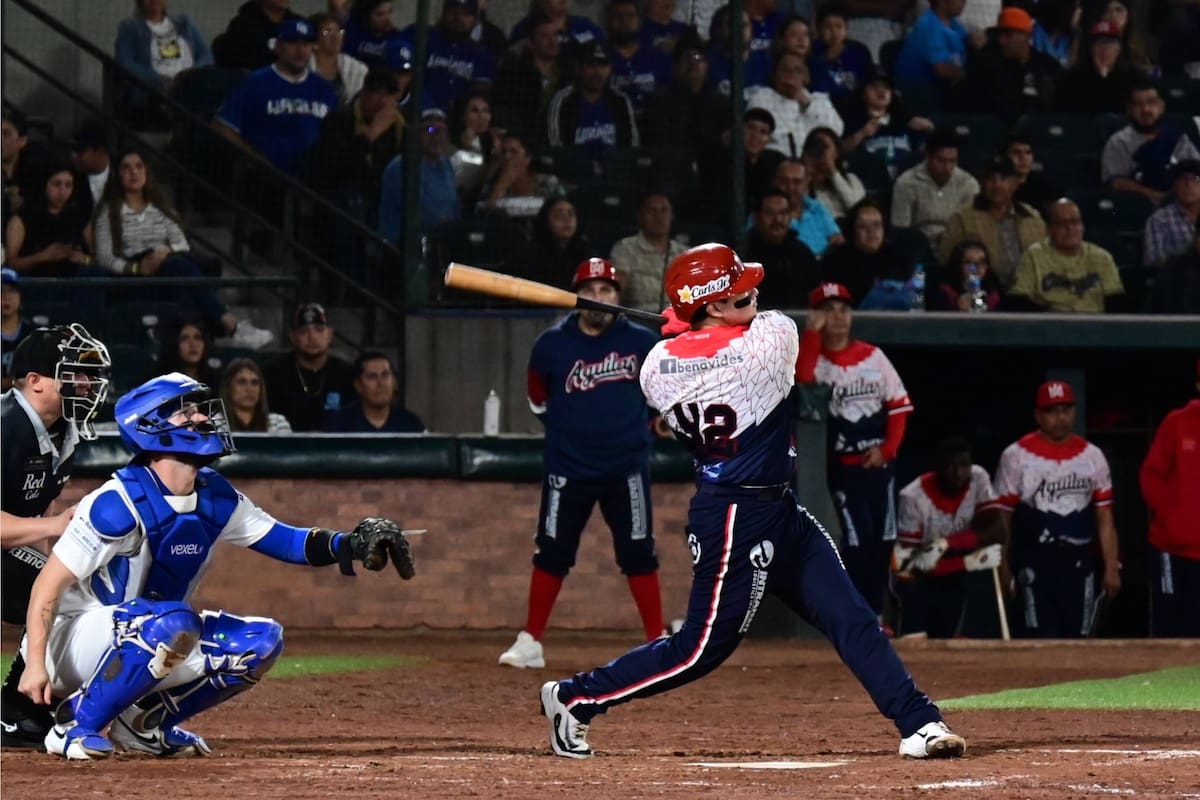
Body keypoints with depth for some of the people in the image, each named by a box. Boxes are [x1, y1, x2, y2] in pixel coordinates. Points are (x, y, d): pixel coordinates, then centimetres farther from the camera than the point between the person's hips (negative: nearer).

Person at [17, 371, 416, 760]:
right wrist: (35, 664, -28)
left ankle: (147, 721, 4)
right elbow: (49, 584, -21)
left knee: (262, 641, -5)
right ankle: (76, 723, -21)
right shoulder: (119, 504, -23)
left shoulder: (215, 497, 0)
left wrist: (348, 544, -14)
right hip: (73, 638, -8)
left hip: (144, 637, 8)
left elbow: (283, 540, 4)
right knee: (174, 623, -37)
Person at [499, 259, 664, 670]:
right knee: (551, 554, 3)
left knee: (639, 554, 1)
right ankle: (531, 642, 10)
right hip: (568, 469, 0)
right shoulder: (552, 344, -7)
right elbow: (538, 400, 8)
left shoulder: (641, 341, -6)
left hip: (626, 466, 0)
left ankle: (658, 643, 8)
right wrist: (567, 428, 7)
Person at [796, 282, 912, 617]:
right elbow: (803, 381, -26)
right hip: (842, 464, -4)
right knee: (858, 539, -12)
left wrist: (887, 449, -6)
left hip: (880, 462, 4)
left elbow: (899, 405, 7)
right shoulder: (813, 358, -2)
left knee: (883, 539, 6)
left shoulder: (873, 356, 7)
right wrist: (812, 333, -24)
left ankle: (875, 613, 17)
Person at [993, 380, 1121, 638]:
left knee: (1075, 640, 7)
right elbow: (1001, 519, 1)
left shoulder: (1092, 456, 9)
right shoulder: (1017, 456, -2)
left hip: (1079, 565, 4)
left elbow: (1104, 519, 10)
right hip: (1034, 563, -4)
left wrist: (1111, 568, 3)